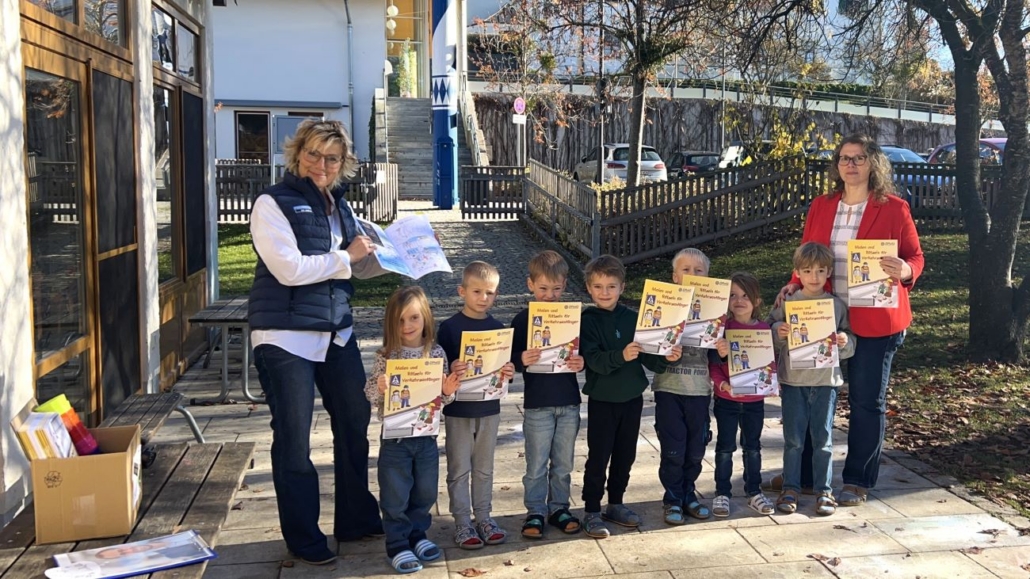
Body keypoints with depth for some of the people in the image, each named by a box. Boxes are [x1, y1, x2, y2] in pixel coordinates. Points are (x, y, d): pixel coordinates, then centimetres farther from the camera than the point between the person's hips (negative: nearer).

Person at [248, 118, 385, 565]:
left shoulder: (337, 204, 12)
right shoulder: (273, 204, -9)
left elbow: (360, 266, 18)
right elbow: (289, 269, -20)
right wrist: (346, 256, -13)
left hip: (336, 332, 7)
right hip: (286, 337, -7)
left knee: (354, 424, 14)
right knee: (294, 440, 3)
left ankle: (356, 520, 31)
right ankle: (303, 538, 17)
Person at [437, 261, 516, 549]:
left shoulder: (498, 328, 4)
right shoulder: (449, 326, -8)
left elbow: (505, 365, 8)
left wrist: (508, 372, -14)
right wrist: (451, 372, -30)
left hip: (489, 407, 3)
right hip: (458, 409, -3)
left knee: (484, 468, 13)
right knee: (459, 469, 4)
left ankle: (483, 516, 24)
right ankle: (462, 522, 13)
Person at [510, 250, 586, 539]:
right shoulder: (523, 319, -4)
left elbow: (583, 354, 8)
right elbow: (512, 359, -5)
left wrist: (581, 363, -13)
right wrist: (522, 361, -26)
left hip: (569, 402, 3)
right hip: (537, 404, -3)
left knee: (564, 463, 13)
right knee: (536, 464, 4)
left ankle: (559, 507, 27)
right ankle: (535, 512, 17)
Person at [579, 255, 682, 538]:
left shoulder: (632, 318, 2)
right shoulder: (587, 321, -9)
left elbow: (648, 356, 1)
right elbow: (593, 360, -21)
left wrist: (666, 357, -19)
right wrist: (621, 356, -37)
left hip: (632, 398, 4)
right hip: (602, 400, -4)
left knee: (625, 456, 13)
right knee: (598, 457, 1)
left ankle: (615, 505, 28)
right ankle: (592, 511, 12)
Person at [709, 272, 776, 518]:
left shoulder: (764, 328, 0)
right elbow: (713, 363, -6)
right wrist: (722, 383, -21)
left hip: (754, 399, 2)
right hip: (726, 399, -2)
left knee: (753, 447, 13)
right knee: (725, 447, 6)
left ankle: (754, 493, 25)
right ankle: (722, 494, 16)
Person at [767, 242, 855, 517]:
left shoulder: (837, 305, 3)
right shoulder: (787, 303, 0)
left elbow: (850, 345, 8)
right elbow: (769, 338, 4)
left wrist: (845, 342, -13)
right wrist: (778, 333, -17)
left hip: (826, 381, 0)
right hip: (793, 381, 0)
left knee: (823, 439, 6)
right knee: (793, 439, 6)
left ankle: (823, 491, 17)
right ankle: (790, 488, 17)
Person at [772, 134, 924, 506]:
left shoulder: (894, 209, -4)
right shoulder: (821, 207, 7)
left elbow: (915, 258, -1)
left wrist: (904, 271, -24)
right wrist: (796, 285, -5)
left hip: (875, 321, -4)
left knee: (866, 401, 7)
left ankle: (858, 482, 20)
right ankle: (803, 472, 25)